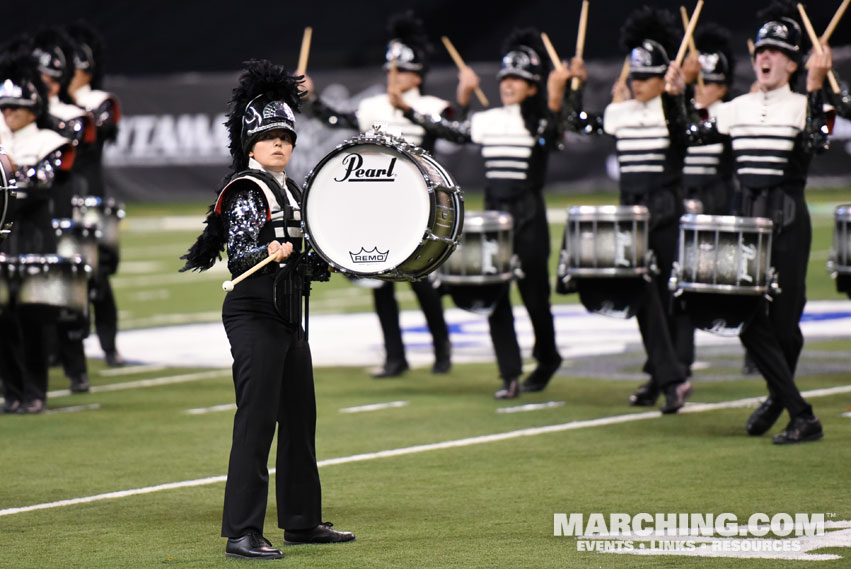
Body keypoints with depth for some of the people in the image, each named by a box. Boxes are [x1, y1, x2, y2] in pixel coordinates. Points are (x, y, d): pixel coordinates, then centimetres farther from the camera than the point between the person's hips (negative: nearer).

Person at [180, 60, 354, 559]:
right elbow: (239, 254, -18)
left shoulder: (293, 191, 16)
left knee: (301, 419, 14)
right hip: (254, 316, -9)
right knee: (257, 422, -12)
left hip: (288, 318, 9)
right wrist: (270, 252, -35)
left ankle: (302, 521, 25)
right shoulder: (247, 192, -10)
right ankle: (242, 534, -12)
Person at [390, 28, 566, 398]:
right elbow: (450, 132, 21)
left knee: (533, 293, 3)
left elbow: (554, 140, -26)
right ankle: (510, 374, 2)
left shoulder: (538, 122, -5)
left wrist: (554, 107, -43)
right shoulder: (488, 121, 10)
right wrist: (408, 110, 18)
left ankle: (547, 358, 26)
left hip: (528, 218, -5)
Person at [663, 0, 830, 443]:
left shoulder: (802, 106, -4)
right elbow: (691, 136, 18)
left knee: (784, 319, -1)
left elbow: (816, 142, -24)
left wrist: (815, 89, -28)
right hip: (747, 218, 5)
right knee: (750, 319, -3)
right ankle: (802, 416, 3)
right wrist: (674, 97, 7)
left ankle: (779, 396, 21)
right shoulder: (739, 108, 11)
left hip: (787, 222, -5)